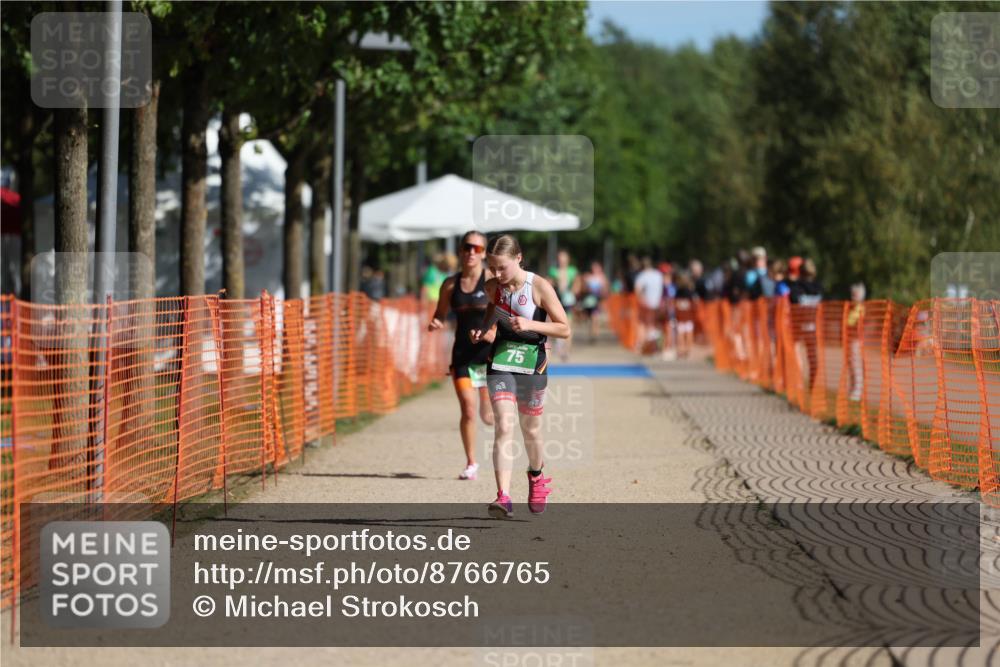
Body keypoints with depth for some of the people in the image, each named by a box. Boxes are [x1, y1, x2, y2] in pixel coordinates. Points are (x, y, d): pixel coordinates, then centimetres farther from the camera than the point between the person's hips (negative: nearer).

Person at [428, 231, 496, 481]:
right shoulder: (451, 284, 6)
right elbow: (440, 315, 17)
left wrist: (497, 332, -22)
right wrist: (435, 324, -6)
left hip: (490, 353, -2)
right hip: (462, 354, 2)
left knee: (488, 416, 0)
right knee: (468, 410, -9)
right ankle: (471, 464, 5)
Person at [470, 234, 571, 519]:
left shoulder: (540, 287, -13)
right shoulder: (493, 287, 1)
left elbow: (565, 329, -10)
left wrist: (530, 324, -23)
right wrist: (482, 330, 4)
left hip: (532, 364, -2)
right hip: (500, 362, 2)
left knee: (530, 430, 13)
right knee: (503, 427, -15)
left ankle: (536, 475, 45)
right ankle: (503, 497, -23)